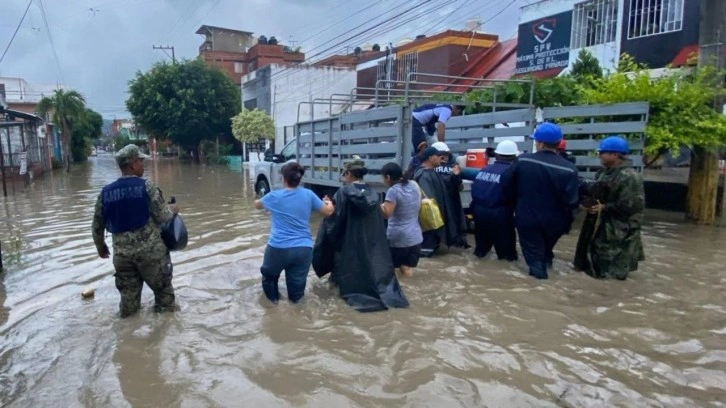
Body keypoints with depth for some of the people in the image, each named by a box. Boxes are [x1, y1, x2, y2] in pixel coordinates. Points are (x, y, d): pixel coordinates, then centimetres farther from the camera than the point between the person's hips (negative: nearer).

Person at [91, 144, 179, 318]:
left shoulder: (106, 192, 4)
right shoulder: (146, 186, -11)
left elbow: (97, 226, 11)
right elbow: (162, 216, -12)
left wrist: (100, 247, 26)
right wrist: (172, 210, 9)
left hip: (121, 252, 4)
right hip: (150, 249, -4)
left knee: (128, 294, 17)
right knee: (162, 285, 15)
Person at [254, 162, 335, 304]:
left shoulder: (274, 196, -2)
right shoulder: (308, 195, 0)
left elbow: (257, 205, 20)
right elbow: (328, 211, 10)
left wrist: (257, 200, 44)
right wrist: (328, 202, 33)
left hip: (278, 248, 0)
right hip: (303, 248, 0)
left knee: (269, 274, 29)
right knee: (296, 288, 18)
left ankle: (273, 297, 39)